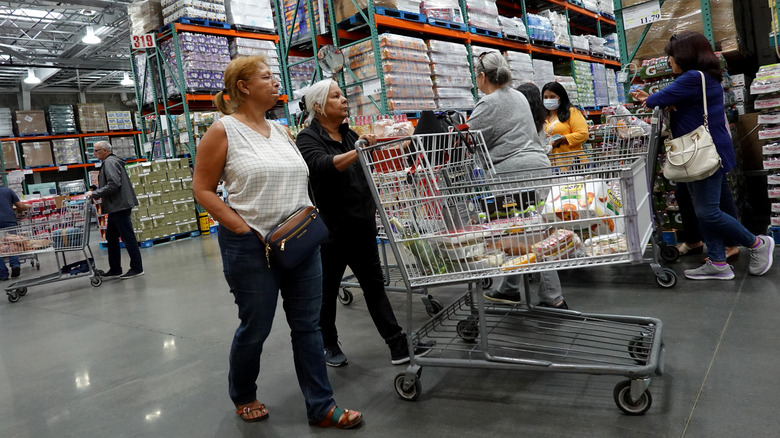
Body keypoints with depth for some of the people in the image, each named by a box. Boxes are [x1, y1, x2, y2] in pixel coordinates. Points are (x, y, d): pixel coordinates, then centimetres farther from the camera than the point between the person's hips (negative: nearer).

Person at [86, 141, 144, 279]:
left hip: (119, 206, -11)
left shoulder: (110, 162, -12)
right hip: (116, 207, 11)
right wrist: (95, 194, 14)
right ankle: (115, 269, 22)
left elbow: (113, 184, -23)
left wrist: (95, 193, -15)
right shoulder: (110, 162, 21)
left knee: (128, 237, -6)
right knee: (111, 237, 15)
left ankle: (137, 268, 0)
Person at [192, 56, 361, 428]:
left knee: (308, 324, 8)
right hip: (251, 246, -6)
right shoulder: (223, 131, -6)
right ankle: (243, 397, 37)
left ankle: (321, 407, 20)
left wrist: (308, 212, 2)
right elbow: (203, 190, -7)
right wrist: (245, 230, -15)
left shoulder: (281, 130, 13)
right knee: (255, 328, 9)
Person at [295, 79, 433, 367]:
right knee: (327, 291, 10)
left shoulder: (350, 135, 12)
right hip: (331, 231, -5)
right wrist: (358, 151, -41)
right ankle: (328, 346, 28)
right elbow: (322, 166, -29)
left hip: (362, 227, 6)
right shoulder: (309, 138, -7)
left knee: (375, 285, 6)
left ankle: (399, 347, 8)